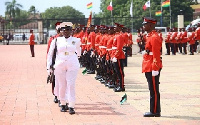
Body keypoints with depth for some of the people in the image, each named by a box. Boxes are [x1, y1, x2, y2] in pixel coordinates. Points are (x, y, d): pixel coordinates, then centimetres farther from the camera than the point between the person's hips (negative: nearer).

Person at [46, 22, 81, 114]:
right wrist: (49, 67, 1)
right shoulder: (56, 41, 2)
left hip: (73, 66, 0)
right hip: (60, 66, 1)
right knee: (62, 86, 5)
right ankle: (63, 104, 19)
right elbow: (50, 54, 5)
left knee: (71, 85, -7)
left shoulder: (76, 40, 4)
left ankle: (71, 106, -7)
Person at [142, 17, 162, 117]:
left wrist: (155, 69, -22)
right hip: (149, 68, 10)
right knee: (153, 90, 13)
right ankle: (155, 111, 19)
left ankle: (155, 111, 0)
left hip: (152, 68, -10)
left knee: (154, 90, -4)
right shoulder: (150, 36, 16)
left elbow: (156, 55, -20)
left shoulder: (154, 38, -15)